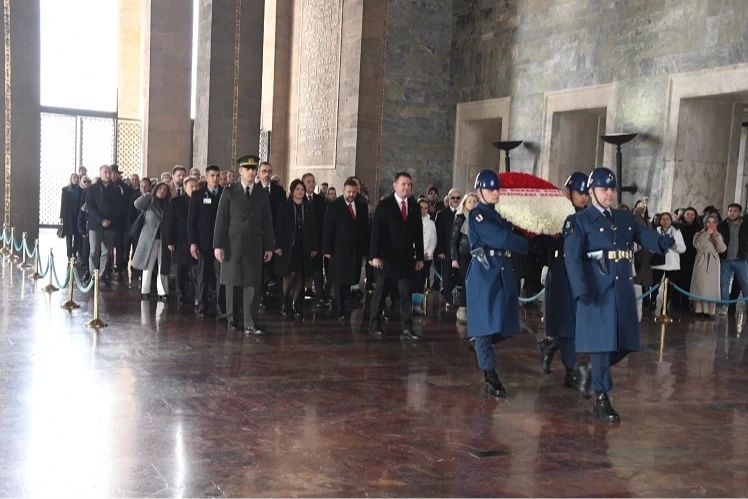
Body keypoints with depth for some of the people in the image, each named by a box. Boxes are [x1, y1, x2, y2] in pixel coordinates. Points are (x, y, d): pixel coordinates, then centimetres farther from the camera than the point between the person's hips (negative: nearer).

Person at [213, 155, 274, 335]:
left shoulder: (262, 194, 9)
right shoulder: (229, 192, 2)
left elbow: (267, 222, 10)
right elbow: (221, 220, -1)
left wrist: (269, 246, 5)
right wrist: (218, 245, -8)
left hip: (254, 245, 1)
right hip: (232, 244, -1)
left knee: (252, 284, -4)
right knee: (231, 282, 5)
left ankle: (250, 324, -5)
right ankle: (232, 318, 19)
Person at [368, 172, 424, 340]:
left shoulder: (415, 206, 7)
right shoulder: (384, 204, -4)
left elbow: (418, 233, 10)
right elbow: (376, 231, -9)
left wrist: (420, 257, 7)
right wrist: (375, 255, -16)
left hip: (407, 258, 3)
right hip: (387, 257, -3)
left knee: (406, 294, 0)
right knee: (381, 293, 8)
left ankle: (407, 329, 1)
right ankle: (375, 325, 21)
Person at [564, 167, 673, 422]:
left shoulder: (626, 218, 16)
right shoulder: (579, 221, -3)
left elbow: (645, 236, 1)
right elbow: (572, 258, -11)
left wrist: (663, 242, -23)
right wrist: (582, 291, -22)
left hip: (623, 291, 6)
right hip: (598, 291, -6)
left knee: (624, 344, 10)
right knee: (602, 343, -3)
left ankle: (591, 369, 35)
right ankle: (601, 401, 7)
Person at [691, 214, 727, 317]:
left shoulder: (718, 235, 14)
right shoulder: (699, 234, 8)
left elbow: (722, 249, -2)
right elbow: (697, 245, -12)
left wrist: (717, 235, -9)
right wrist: (707, 234, -12)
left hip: (713, 263, 2)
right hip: (701, 262, -2)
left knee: (712, 286, -3)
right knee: (700, 285, -6)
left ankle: (710, 310, -2)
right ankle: (699, 309, -3)